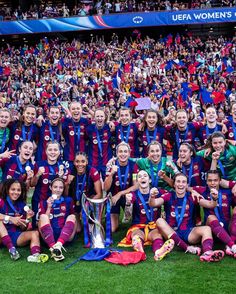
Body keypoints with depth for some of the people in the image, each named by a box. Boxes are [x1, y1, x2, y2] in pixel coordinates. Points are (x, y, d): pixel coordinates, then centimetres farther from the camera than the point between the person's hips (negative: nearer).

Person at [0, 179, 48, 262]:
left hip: (16, 236, 4)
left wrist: (27, 218, -9)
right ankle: (11, 249, -37)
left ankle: (35, 255, -46)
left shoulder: (22, 205, 10)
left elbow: (23, 229, 9)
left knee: (35, 233, -17)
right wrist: (11, 219, -26)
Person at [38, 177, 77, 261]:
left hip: (65, 236, 1)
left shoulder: (68, 201, 14)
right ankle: (53, 249, -43)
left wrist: (72, 234, 2)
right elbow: (42, 220, 0)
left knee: (72, 216, -22)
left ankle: (58, 245, -45)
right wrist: (49, 207, -9)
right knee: (43, 216, -23)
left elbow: (74, 219, 14)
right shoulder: (44, 202, 10)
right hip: (49, 236, -1)